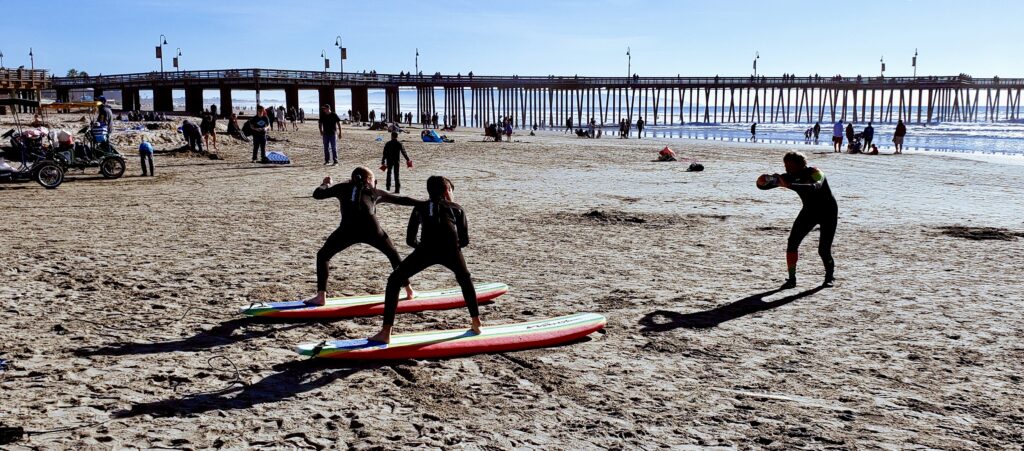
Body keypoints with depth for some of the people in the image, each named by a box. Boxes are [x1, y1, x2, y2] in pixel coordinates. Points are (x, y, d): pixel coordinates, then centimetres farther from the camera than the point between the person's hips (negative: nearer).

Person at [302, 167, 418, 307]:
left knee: (322, 255, 18)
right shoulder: (374, 192, 27)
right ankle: (409, 290, 23)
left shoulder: (344, 187, 27)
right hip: (371, 228, 1)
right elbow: (401, 200, 32)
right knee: (394, 255, 24)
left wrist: (326, 184, 49)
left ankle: (321, 296, 5)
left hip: (348, 229, -1)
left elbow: (317, 194, 28)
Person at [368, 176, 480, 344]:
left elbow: (410, 240, 27)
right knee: (465, 280, 33)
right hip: (450, 250, 1)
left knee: (394, 281, 14)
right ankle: (476, 323, 33)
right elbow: (464, 241, 26)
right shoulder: (456, 208, 29)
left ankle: (385, 333, 4)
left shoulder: (420, 207, 29)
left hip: (426, 249, -1)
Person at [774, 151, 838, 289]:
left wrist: (789, 185, -59)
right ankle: (792, 278, -3)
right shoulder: (790, 177, -12)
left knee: (823, 250, -9)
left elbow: (815, 187, -50)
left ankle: (830, 276, 20)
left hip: (828, 212, -5)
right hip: (809, 211, 5)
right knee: (792, 243, -12)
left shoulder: (815, 173, -27)